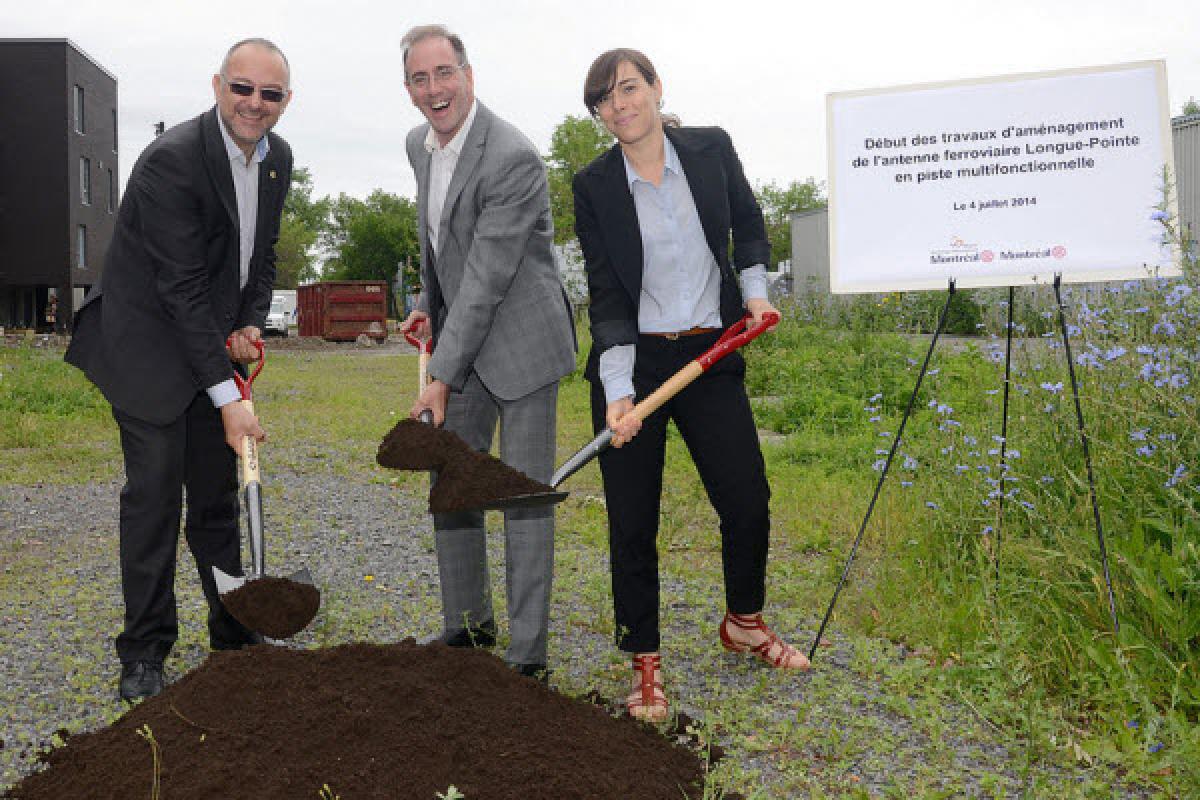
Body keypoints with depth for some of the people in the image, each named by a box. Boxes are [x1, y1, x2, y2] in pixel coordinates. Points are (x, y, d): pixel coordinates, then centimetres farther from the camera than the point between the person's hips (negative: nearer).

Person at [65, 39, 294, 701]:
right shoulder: (171, 160, -22)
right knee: (154, 492, -5)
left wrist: (251, 324, -2)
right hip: (149, 344, -7)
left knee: (218, 493, 11)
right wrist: (227, 397, -25)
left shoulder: (277, 158, 1)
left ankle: (235, 633, 21)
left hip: (215, 346, 7)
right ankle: (143, 653, 8)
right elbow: (182, 289, -25)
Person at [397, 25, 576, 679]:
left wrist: (441, 378, -23)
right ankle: (468, 624, 27)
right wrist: (428, 301, 21)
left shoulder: (513, 158, -22)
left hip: (520, 342, -8)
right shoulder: (419, 145, 5)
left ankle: (528, 652, 5)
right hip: (460, 337, 8)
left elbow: (486, 280, -24)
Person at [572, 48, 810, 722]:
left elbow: (749, 224, 17)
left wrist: (756, 290, 3)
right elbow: (606, 295, -10)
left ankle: (744, 623, 31)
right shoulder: (594, 186, -5)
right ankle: (646, 661, 18)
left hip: (711, 354, 2)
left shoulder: (712, 148, 0)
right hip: (632, 361, -1)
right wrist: (618, 390, -19)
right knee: (633, 519, 1)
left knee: (748, 497, 3)